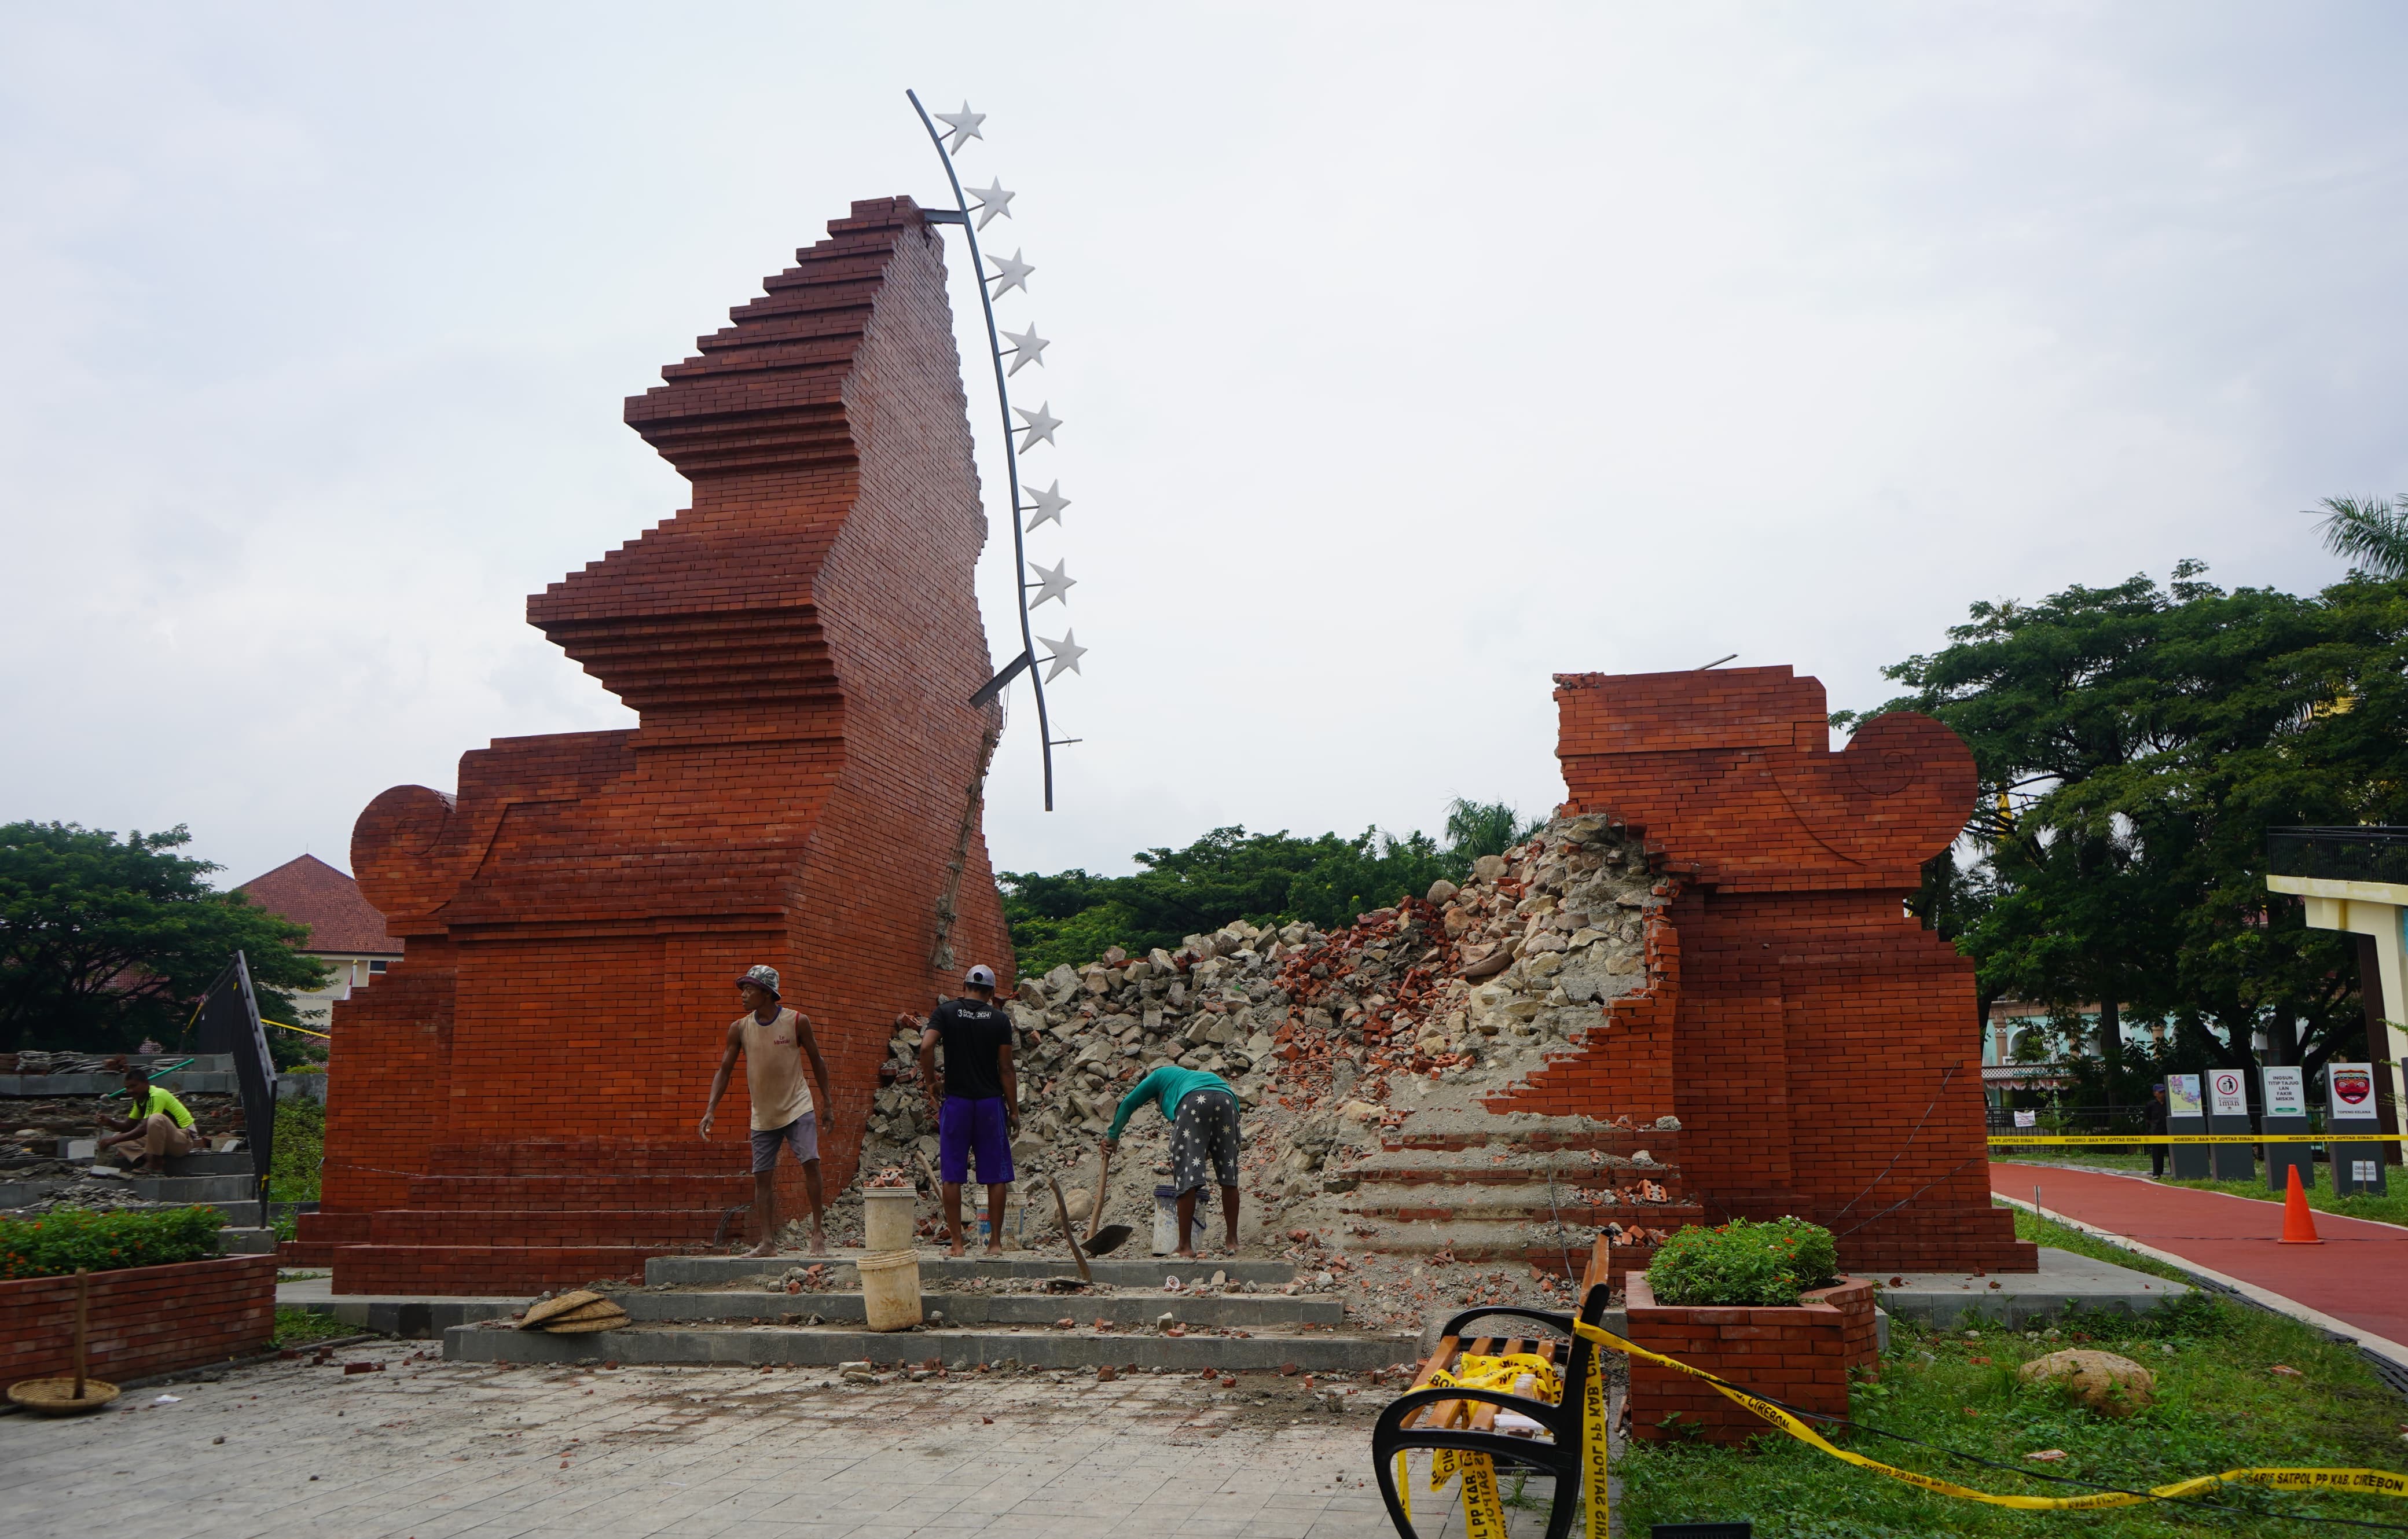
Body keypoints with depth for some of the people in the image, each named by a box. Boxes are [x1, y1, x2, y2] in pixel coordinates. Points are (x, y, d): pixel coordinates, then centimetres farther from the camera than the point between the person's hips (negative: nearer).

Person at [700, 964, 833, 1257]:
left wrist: (828, 1103, 3)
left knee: (810, 1162, -15)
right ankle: (768, 1242, 9)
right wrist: (710, 1110, -9)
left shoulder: (797, 1022, -8)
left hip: (798, 1108, -3)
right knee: (762, 1177, 2)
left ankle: (818, 1232, -3)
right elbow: (724, 1070, 2)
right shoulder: (739, 1028, -2)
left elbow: (817, 1061, 2)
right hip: (763, 1115, 3)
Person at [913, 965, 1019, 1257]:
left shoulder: (945, 1012, 0)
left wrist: (930, 1084, -2)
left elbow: (926, 1047, -16)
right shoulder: (1000, 1020, 0)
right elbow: (1006, 1069, -2)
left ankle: (956, 1243, 5)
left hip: (955, 1101, 0)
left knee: (951, 1175, 5)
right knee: (995, 1176, 7)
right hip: (991, 1102, 0)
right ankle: (995, 1242, 8)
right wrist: (1014, 1111, 4)